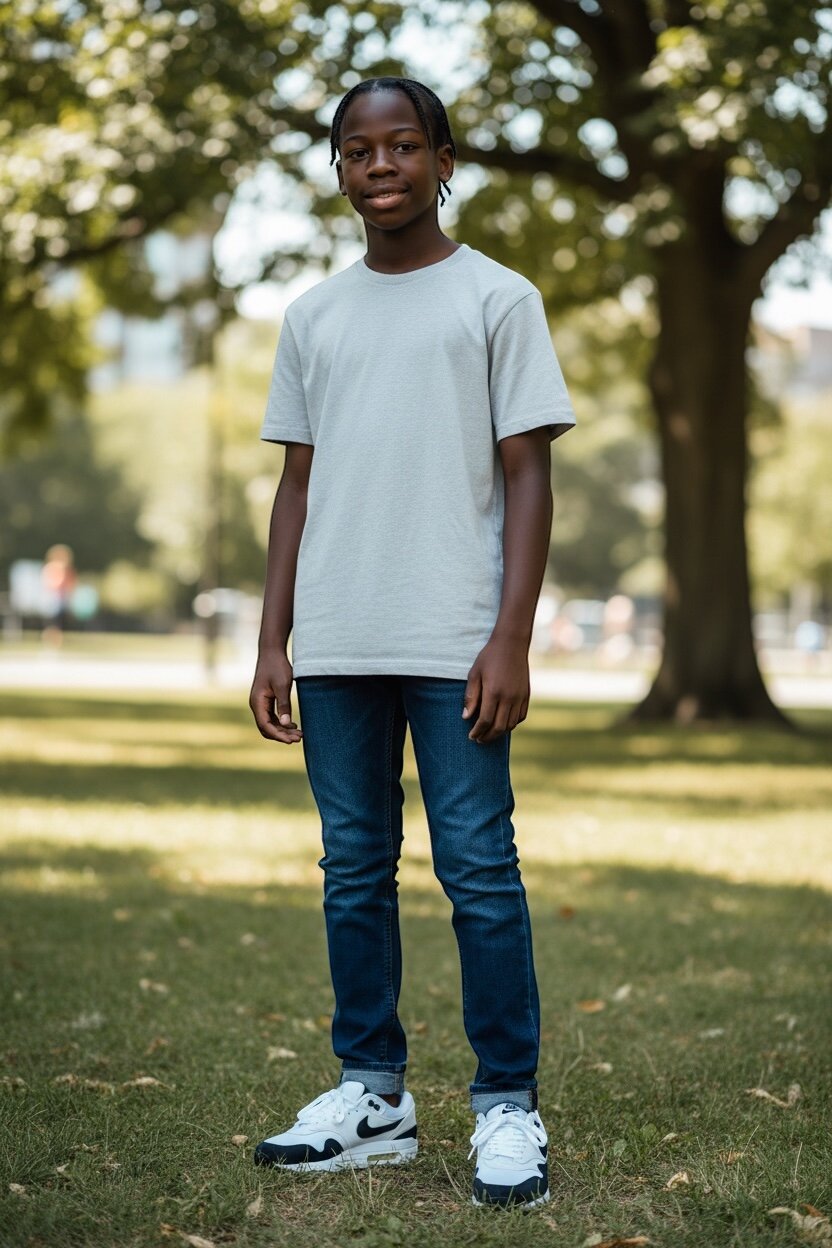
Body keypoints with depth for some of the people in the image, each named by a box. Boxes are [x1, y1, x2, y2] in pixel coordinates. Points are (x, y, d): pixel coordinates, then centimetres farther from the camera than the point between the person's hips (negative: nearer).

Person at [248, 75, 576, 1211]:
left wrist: (509, 639, -10)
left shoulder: (497, 299, 4)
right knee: (354, 871, 9)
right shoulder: (312, 317, 16)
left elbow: (527, 477, -1)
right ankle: (373, 1096, 18)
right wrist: (274, 642, 8)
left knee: (479, 871, -4)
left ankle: (508, 1105, 4)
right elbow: (299, 483, 15)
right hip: (335, 648, 4)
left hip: (454, 645, -4)